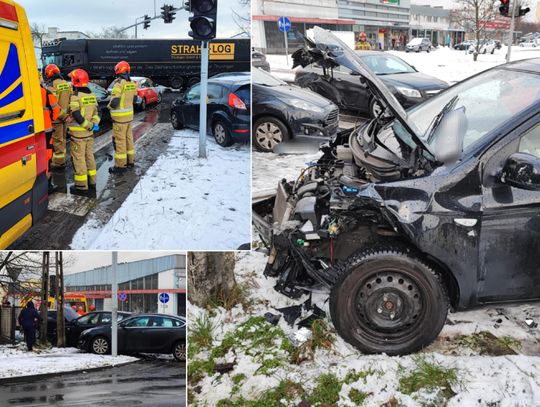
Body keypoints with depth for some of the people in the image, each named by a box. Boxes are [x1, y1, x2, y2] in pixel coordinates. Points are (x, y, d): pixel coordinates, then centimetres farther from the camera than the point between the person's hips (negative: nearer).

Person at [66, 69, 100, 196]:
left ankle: (81, 186, 1)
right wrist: (94, 124, -1)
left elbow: (77, 116, -22)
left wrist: (89, 125, -14)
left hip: (78, 134, -7)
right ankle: (92, 182, 26)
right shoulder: (91, 95, 8)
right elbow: (97, 112, 10)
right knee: (89, 156, 17)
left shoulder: (75, 97, -16)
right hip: (89, 133, 7)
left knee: (79, 159, -1)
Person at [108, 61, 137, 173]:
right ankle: (130, 160, 27)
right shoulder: (132, 84, 5)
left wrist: (110, 105, -3)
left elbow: (114, 102, -22)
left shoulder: (119, 84, -19)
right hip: (130, 115, 8)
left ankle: (120, 165, 1)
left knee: (119, 140, -2)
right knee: (128, 138, 17)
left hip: (120, 117, -8)